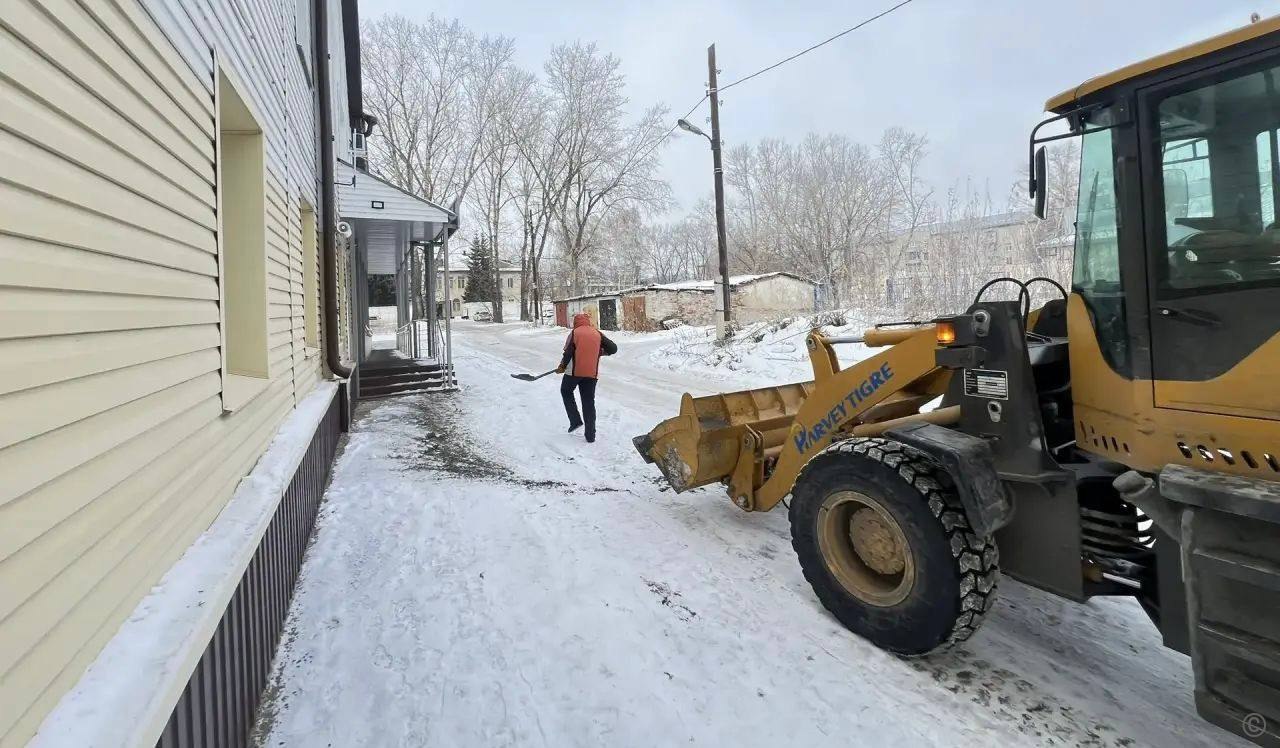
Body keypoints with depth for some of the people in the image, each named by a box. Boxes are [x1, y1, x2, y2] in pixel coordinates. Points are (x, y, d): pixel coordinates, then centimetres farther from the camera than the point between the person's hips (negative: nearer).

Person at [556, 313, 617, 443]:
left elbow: (568, 353, -8)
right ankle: (590, 435, 10)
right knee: (589, 402, 9)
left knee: (566, 392, 23)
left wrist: (562, 367, 6)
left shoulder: (574, 332, -2)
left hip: (574, 371, -3)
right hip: (592, 373, 3)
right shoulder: (597, 333, 6)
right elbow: (613, 348, 3)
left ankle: (575, 421, 11)